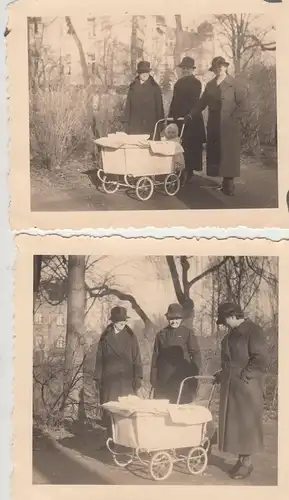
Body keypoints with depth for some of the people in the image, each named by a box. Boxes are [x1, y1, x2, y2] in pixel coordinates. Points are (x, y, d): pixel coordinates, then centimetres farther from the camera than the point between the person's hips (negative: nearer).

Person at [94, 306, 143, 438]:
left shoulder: (130, 337, 4)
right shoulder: (105, 337, 6)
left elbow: (136, 360, 3)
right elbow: (99, 360, 8)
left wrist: (138, 383, -2)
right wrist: (98, 380, 4)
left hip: (126, 382, -1)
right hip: (109, 382, 1)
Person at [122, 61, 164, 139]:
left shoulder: (154, 87, 7)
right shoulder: (133, 86, 10)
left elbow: (159, 106, 6)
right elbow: (128, 105, 10)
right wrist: (126, 122, 4)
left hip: (150, 124, -1)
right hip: (135, 125, 1)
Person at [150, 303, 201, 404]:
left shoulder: (187, 333, 3)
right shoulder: (161, 334, 10)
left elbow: (196, 355, 2)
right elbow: (155, 357, 9)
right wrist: (153, 380, 5)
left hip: (182, 380, -2)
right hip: (163, 381, 2)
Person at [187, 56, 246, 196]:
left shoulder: (233, 83, -2)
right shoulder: (210, 85, 13)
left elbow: (241, 103, -5)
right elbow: (202, 103, 11)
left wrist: (233, 117, -13)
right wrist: (190, 115, 1)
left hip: (228, 125, -5)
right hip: (214, 125, 5)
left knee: (228, 152, -5)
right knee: (216, 152, 3)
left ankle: (229, 184, -2)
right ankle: (224, 182, 10)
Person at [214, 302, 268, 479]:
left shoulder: (253, 331, -12)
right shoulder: (232, 334, 15)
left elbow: (260, 359, -19)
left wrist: (245, 375, -17)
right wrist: (224, 374, 14)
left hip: (247, 386, -8)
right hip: (230, 386, 8)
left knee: (247, 423, 0)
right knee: (233, 423, 11)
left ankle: (247, 463, 9)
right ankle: (240, 460, 21)